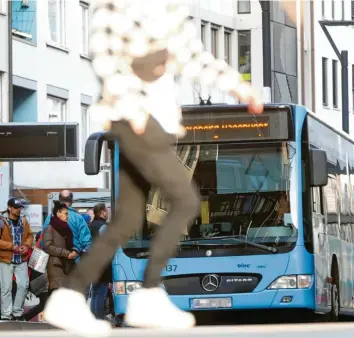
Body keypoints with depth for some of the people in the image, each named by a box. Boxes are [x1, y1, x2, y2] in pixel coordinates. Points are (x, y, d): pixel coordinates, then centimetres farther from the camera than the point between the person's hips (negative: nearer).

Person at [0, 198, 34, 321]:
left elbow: (30, 235, 15)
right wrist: (12, 246, -20)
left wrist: (27, 245, -5)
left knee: (23, 285, 3)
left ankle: (18, 313, 17)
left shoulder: (23, 221, 7)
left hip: (21, 259, 5)